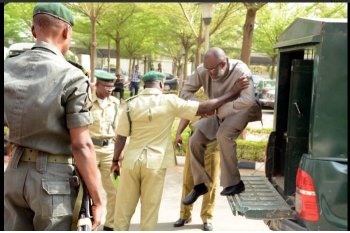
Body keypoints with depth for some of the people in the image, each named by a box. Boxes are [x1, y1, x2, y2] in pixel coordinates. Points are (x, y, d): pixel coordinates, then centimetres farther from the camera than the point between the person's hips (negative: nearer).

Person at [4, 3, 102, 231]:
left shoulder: (7, 69, 1)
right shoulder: (72, 77, -15)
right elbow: (81, 146, -16)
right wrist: (97, 199, -10)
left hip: (15, 173, 5)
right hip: (54, 178, -5)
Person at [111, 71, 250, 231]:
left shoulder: (130, 104, -2)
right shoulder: (170, 101, -8)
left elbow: (121, 137, -1)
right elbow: (204, 108, -10)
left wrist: (115, 160, 13)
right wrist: (232, 93, -3)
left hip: (131, 160, 2)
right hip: (155, 162, -2)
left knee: (124, 206, 13)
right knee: (150, 208, 10)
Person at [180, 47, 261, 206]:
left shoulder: (240, 71, -31)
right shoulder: (202, 71, -19)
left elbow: (248, 100, -42)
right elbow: (186, 91, -9)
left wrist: (221, 109, -35)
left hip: (240, 110, -5)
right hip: (218, 113, 6)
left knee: (223, 135, -34)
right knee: (195, 140, -4)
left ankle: (234, 183, -21)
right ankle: (200, 184, 14)